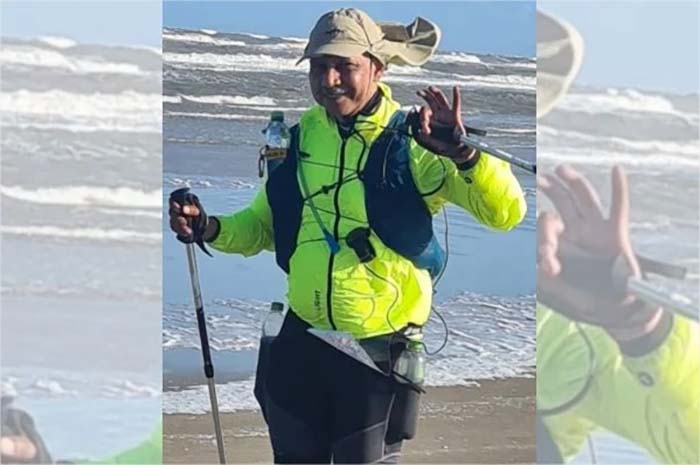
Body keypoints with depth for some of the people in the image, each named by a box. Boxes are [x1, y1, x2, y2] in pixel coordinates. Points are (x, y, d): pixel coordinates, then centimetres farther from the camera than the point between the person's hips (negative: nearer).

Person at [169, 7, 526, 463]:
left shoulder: (411, 143, -13)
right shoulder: (298, 139, 1)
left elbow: (506, 212, -22)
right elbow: (261, 226, 16)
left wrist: (461, 152, -37)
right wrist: (208, 228, -4)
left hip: (380, 351, -4)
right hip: (300, 344, 4)